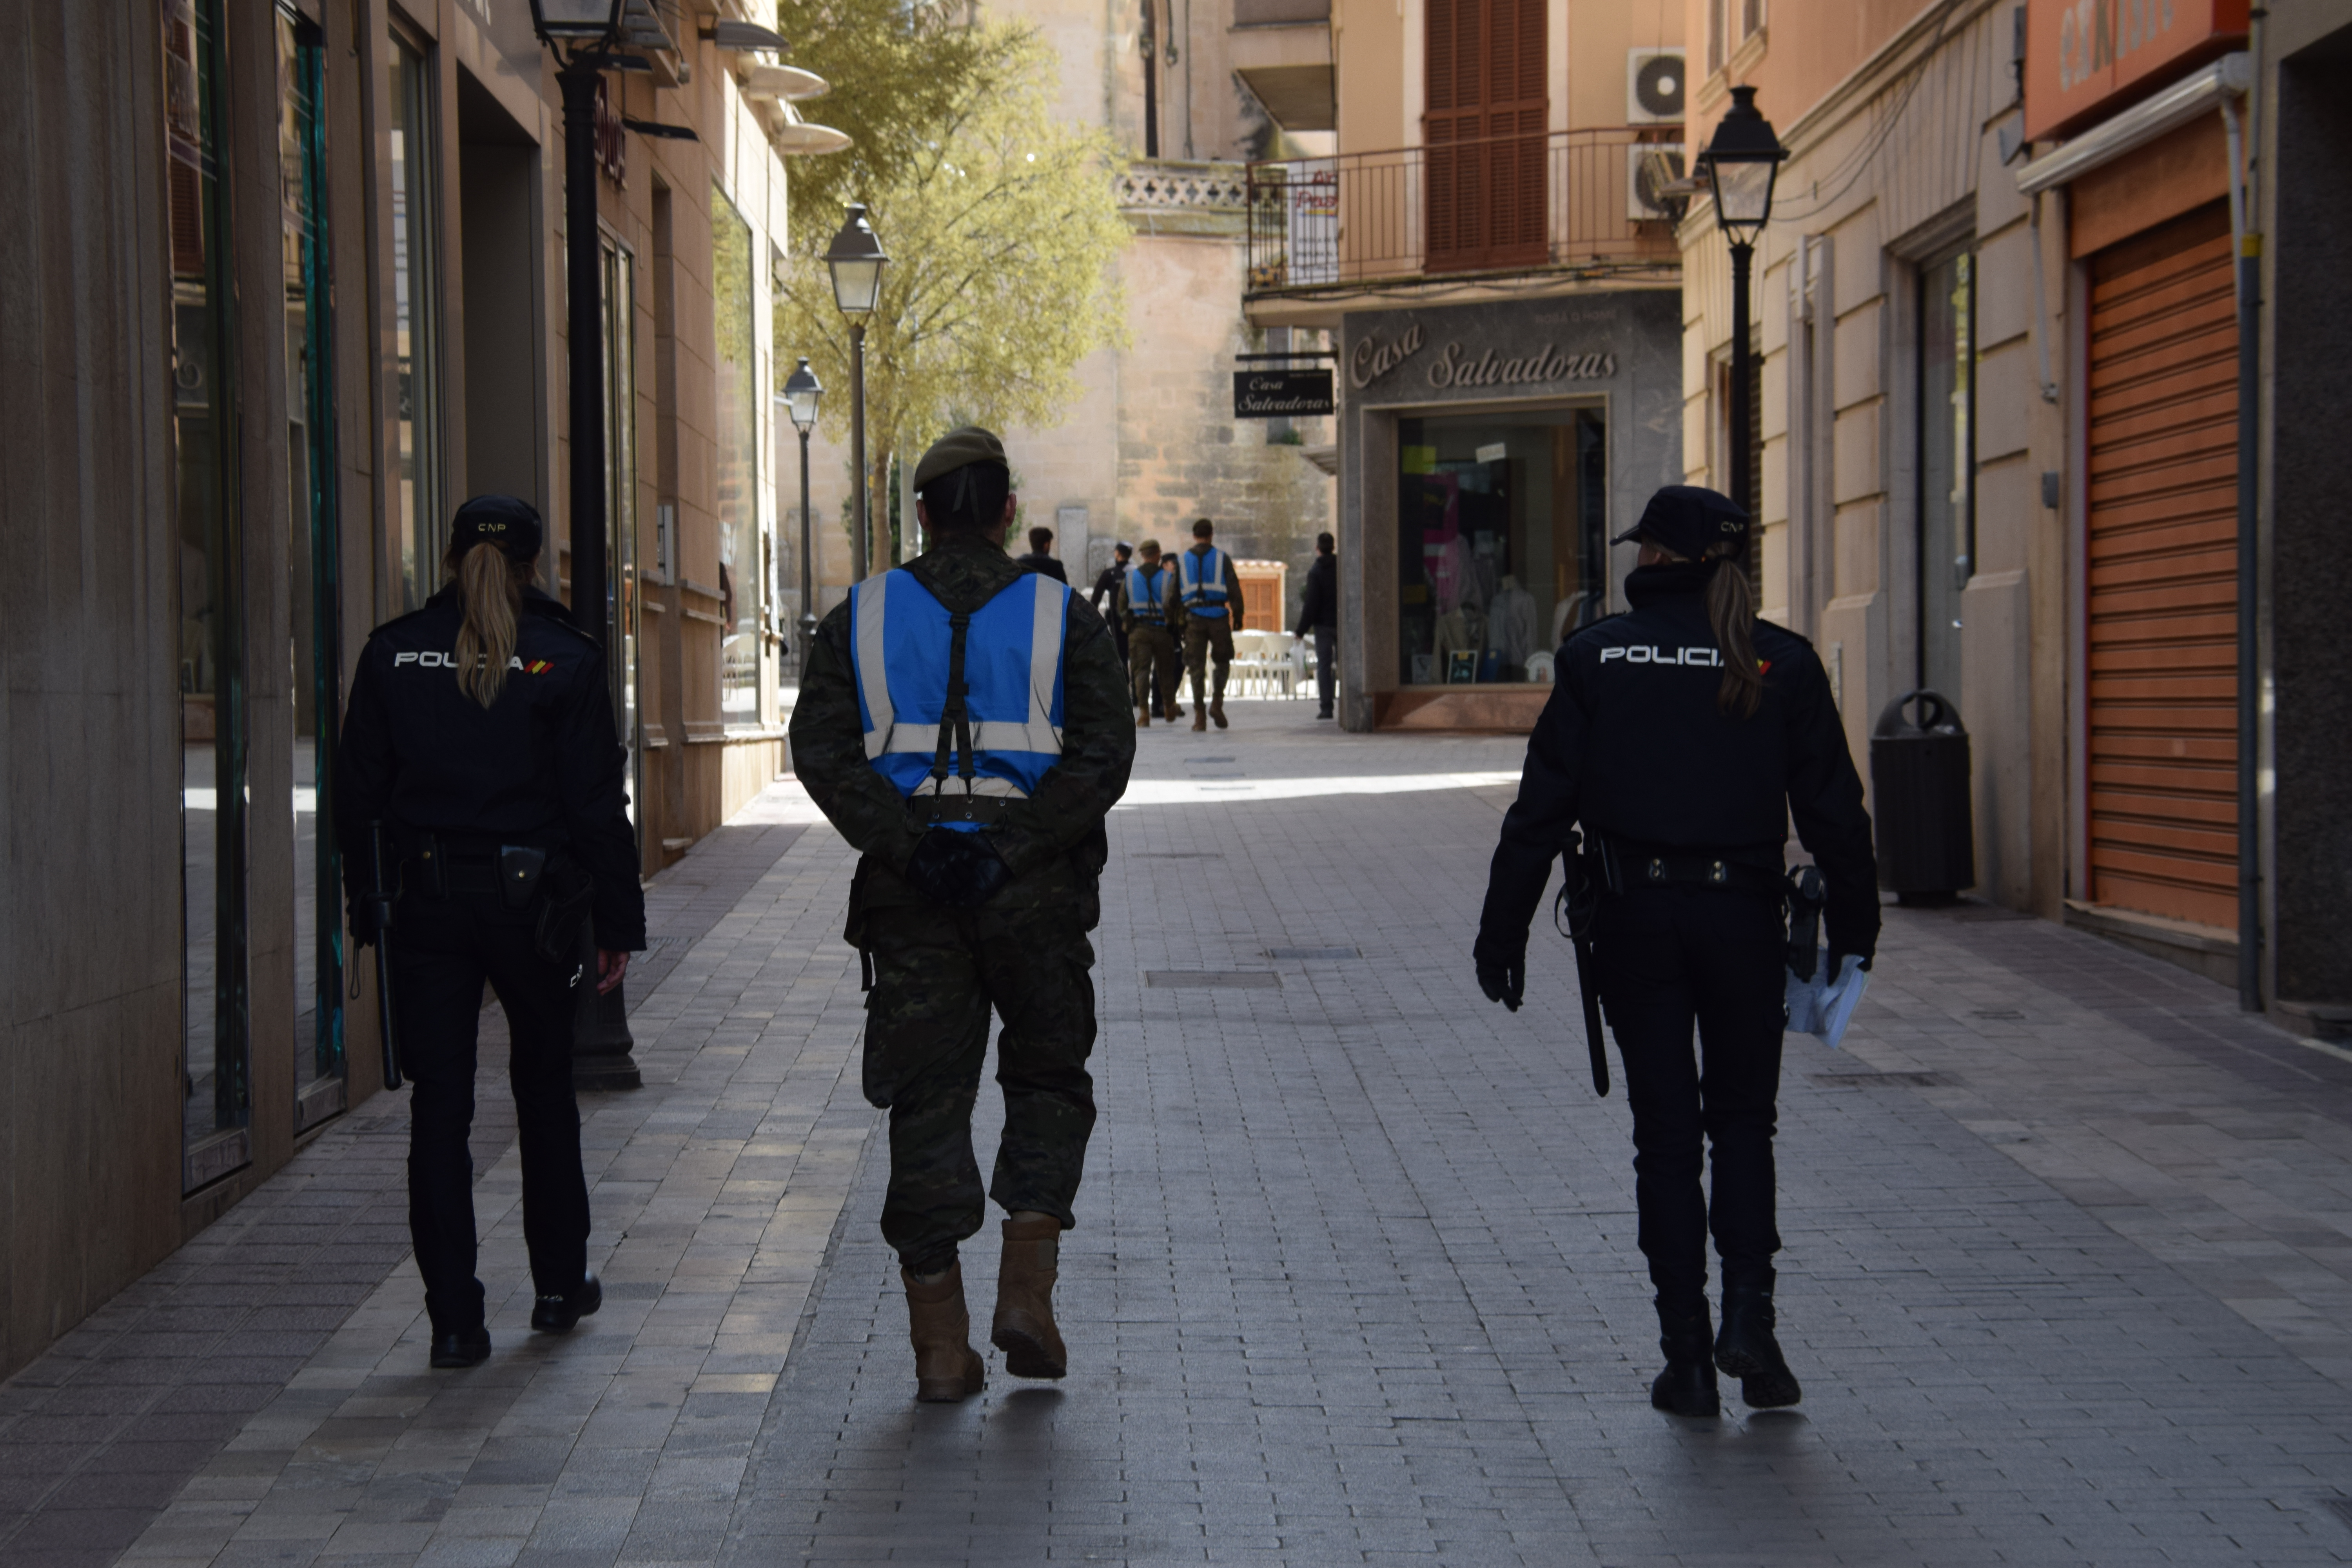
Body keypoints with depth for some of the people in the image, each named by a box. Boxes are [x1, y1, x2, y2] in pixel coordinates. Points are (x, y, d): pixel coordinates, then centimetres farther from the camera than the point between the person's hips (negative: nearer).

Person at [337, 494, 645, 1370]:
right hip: (532, 902, -1)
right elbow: (597, 804, -5)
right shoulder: (563, 659, -4)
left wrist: (368, 909, 11)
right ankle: (560, 1287, 25)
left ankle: (454, 1321, 0)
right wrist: (617, 925, 1)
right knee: (545, 1090, 17)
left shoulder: (393, 652, 2)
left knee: (439, 1107, 3)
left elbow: (358, 795, 4)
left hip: (424, 901, 1)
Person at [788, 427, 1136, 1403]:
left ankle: (941, 1347, 5)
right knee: (1048, 1083, 17)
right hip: (1035, 888, -1)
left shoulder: (860, 619, 6)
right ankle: (1026, 1290, 2)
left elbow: (821, 752, -6)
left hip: (908, 890, 1)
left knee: (926, 1104, 5)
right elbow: (1103, 758, -10)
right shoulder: (1063, 618, 2)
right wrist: (1006, 848, -14)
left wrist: (909, 846, -13)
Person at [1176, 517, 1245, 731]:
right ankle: (1217, 703, -5)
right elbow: (1234, 590, -3)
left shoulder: (1182, 561, 11)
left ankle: (1200, 716, -2)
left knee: (1196, 667, 3)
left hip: (1193, 618, 2)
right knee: (1222, 661, 13)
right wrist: (1237, 617, 0)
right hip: (1218, 617, -1)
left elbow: (1175, 594, 10)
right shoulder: (1222, 558, 4)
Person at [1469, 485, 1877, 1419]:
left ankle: (1687, 1355, 7)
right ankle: (1748, 1316, -3)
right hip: (1743, 915, 0)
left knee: (1665, 1131, 8)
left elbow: (1542, 809, -3)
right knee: (1743, 1121, 15)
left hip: (1633, 915, 0)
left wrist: (1501, 933, 3)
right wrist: (1852, 933, 8)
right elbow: (1833, 810, -1)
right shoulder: (1781, 662, -1)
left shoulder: (1599, 656, -2)